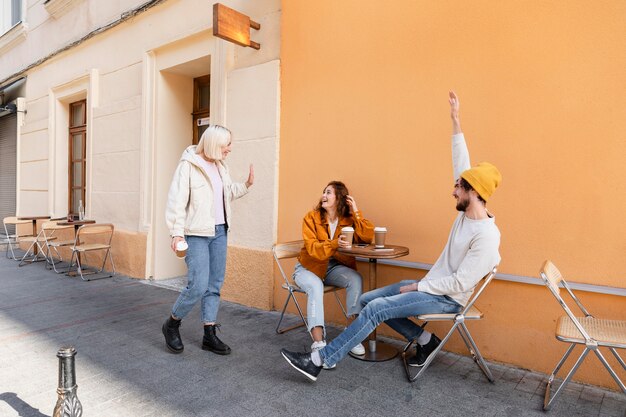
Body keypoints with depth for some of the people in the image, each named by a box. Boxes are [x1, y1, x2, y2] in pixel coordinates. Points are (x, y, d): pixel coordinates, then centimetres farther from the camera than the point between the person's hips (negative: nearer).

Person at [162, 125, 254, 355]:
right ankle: (171, 324, 16)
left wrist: (247, 185, 9)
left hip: (220, 231, 7)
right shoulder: (188, 165, -11)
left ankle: (209, 335, 20)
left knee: (215, 285, 9)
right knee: (198, 285, -10)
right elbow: (176, 201, -13)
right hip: (197, 233, -7)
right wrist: (177, 232, -18)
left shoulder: (220, 166, 10)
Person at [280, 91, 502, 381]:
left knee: (376, 308, -23)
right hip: (431, 285, 9)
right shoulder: (467, 213, 2)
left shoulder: (486, 236, -23)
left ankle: (319, 361, -18)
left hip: (447, 299, -9)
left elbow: (460, 283, -26)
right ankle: (425, 340, 9)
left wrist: (417, 286, -17)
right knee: (368, 299, 3)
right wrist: (455, 121, 7)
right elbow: (461, 164, 7)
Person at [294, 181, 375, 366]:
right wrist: (335, 244, -38)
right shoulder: (311, 217, -11)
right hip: (309, 266, -2)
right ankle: (318, 343, -36)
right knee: (315, 286, -35)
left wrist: (356, 212, -16)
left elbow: (367, 238, -15)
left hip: (335, 267, 3)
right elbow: (312, 248, -21)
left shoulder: (349, 219, -2)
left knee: (356, 279, -26)